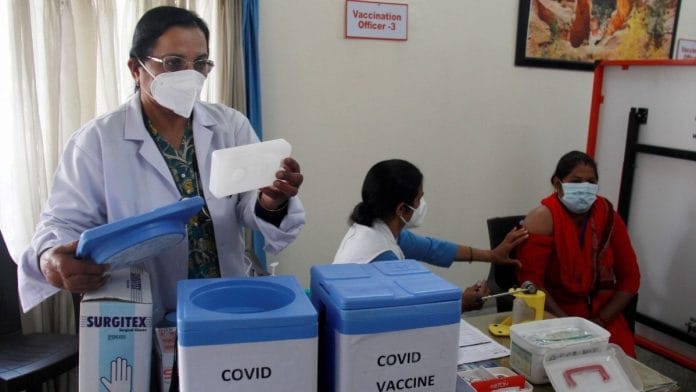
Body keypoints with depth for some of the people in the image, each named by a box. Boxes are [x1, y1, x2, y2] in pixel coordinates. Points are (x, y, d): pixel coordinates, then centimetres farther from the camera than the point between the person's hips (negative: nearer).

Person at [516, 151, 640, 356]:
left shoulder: (608, 216, 1)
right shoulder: (542, 219, -11)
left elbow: (630, 276, 4)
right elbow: (530, 279, -17)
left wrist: (600, 320, -8)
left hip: (601, 312, 4)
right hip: (553, 312, -4)